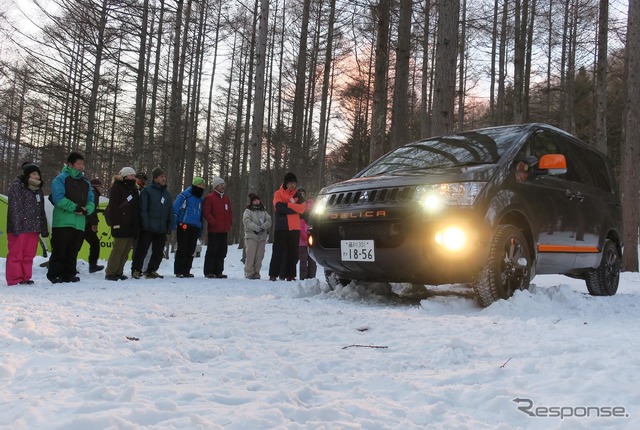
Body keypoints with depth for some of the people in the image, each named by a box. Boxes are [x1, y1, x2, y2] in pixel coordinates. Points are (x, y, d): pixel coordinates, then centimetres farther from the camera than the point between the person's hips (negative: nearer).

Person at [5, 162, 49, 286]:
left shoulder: (38, 189, 18)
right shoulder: (17, 186, -4)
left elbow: (41, 211, 20)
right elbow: (14, 208, -12)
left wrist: (43, 228, 16)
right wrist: (16, 227, -19)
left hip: (33, 228, 7)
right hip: (20, 228, -7)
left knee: (29, 255, 7)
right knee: (16, 254, -2)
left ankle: (25, 277, 14)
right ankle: (15, 279, 2)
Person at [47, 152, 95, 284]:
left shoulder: (85, 183, 19)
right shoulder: (61, 178, -1)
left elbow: (91, 201, 15)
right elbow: (58, 198, -12)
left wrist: (86, 209, -8)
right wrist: (75, 208, -16)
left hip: (80, 224, 6)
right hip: (63, 222, -6)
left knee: (73, 252, 11)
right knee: (59, 251, -3)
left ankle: (68, 274, 19)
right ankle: (54, 274, 6)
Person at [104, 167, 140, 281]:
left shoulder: (133, 189, 20)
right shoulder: (117, 188, -4)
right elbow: (113, 207, -12)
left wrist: (137, 224, 15)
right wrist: (115, 223, -20)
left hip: (132, 225, 8)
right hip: (121, 225, -8)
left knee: (126, 250, 7)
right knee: (118, 249, -8)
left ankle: (119, 272, 14)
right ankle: (110, 273, -2)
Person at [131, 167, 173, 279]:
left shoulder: (167, 193, 14)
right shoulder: (147, 190, -4)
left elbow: (170, 211, 16)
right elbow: (143, 209, -10)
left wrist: (169, 226, 8)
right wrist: (146, 224, -17)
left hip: (162, 229, 6)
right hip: (148, 228, -6)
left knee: (158, 251, 10)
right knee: (142, 250, -1)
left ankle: (151, 271, 21)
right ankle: (136, 270, 10)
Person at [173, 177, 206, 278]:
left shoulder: (200, 199, 21)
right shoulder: (184, 195, -1)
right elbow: (175, 209, -6)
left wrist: (200, 230, 21)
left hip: (195, 228, 6)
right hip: (184, 226, -6)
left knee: (191, 251, 6)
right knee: (182, 249, -5)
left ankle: (186, 271, 12)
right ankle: (178, 271, 1)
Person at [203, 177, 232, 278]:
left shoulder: (226, 198, 18)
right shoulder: (209, 198, -4)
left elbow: (230, 212, 22)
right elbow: (206, 212, -12)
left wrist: (229, 224, 10)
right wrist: (214, 222, -15)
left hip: (224, 230, 7)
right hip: (214, 230, -7)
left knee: (222, 252, 8)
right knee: (212, 251, -4)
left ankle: (218, 272, 13)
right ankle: (209, 272, 2)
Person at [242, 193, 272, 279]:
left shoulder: (264, 211, 18)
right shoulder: (248, 211, 6)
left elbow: (269, 221, 6)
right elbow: (247, 221, -9)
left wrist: (263, 227, -11)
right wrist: (257, 228, -18)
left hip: (262, 237, 4)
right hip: (251, 236, -4)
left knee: (259, 256, 2)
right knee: (250, 256, -9)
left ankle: (256, 272, 9)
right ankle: (249, 272, -4)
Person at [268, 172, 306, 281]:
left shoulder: (298, 195, 12)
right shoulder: (278, 193, 2)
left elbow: (302, 208, -5)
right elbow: (279, 207, -14)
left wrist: (288, 205, -12)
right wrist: (294, 209, -7)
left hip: (295, 228, 3)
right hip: (281, 227, -3)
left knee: (293, 253, 5)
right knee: (278, 252, -2)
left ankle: (290, 275, 11)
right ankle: (273, 274, 1)